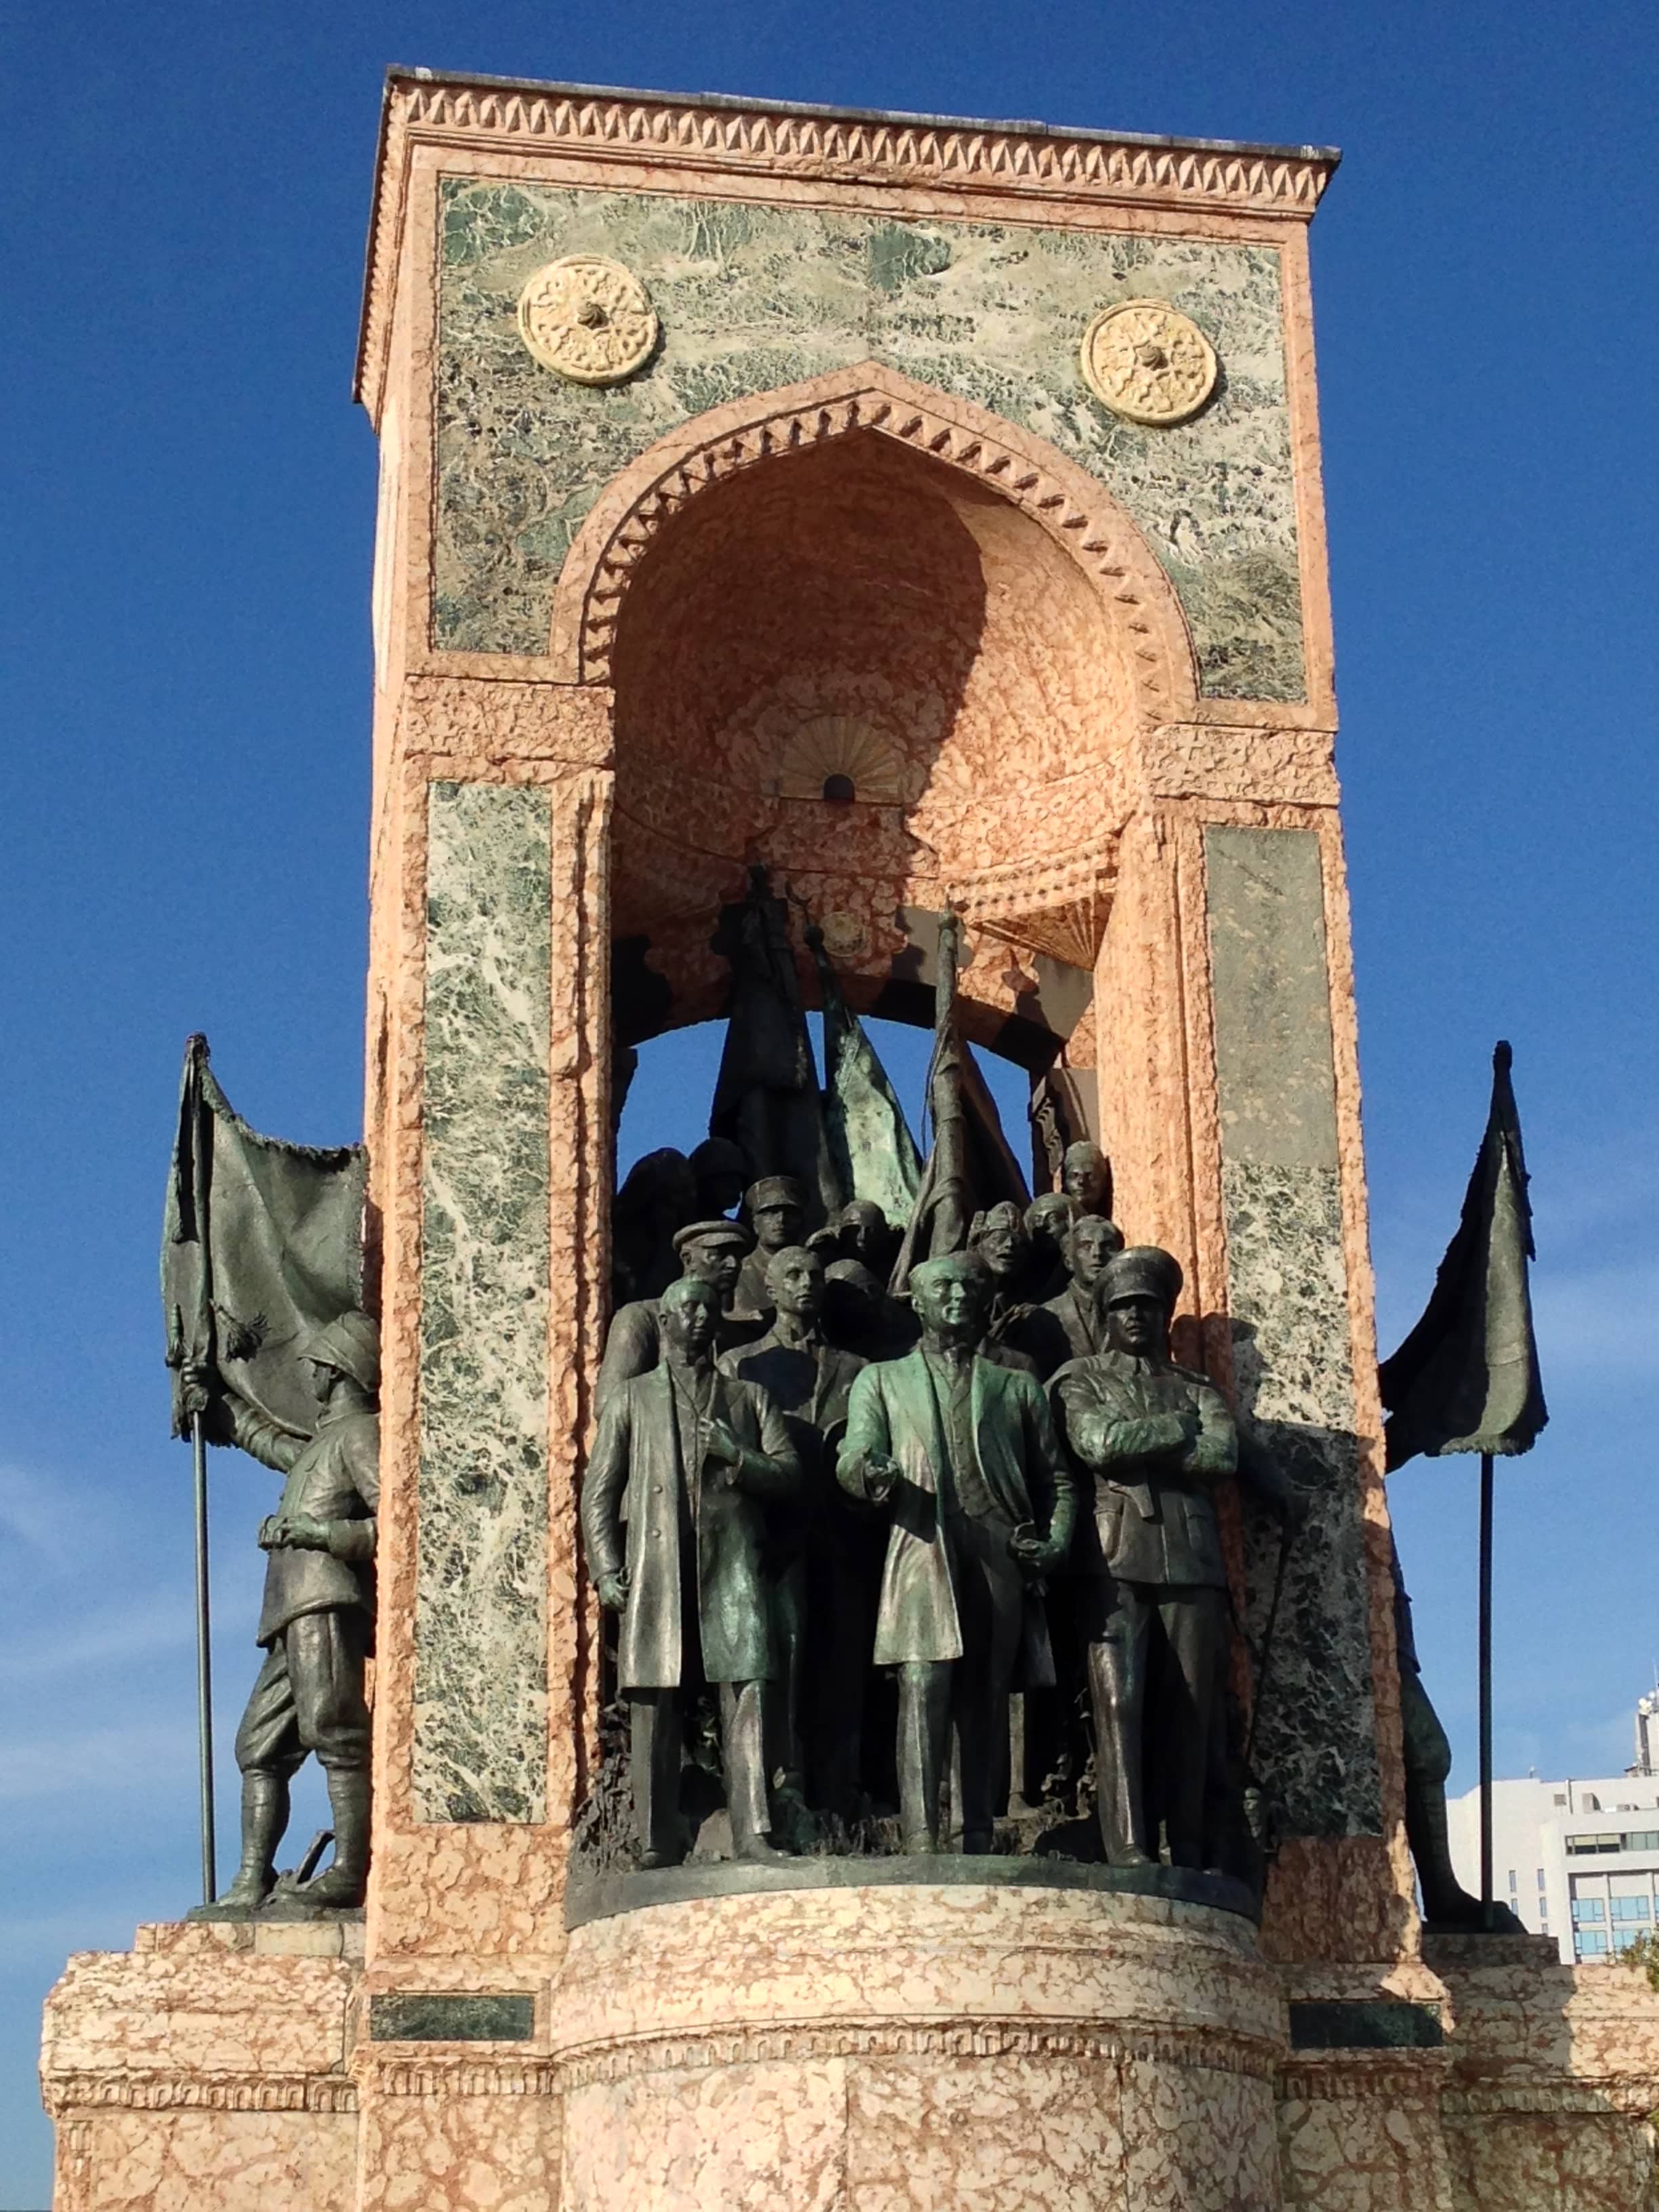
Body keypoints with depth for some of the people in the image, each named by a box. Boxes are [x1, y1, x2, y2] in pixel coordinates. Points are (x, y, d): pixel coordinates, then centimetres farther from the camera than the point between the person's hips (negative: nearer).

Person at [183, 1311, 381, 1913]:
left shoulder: (360, 1434, 0)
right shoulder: (324, 1443, 29)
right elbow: (267, 1441, 52)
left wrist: (313, 1532, -15)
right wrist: (218, 1400, 57)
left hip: (328, 1602, -10)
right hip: (296, 1612, 10)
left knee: (332, 1729, -20)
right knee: (259, 1746, 7)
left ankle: (351, 1871, -28)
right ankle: (251, 1883, 5)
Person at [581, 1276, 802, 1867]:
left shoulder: (749, 1398, 20)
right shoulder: (632, 1398, 17)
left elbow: (790, 1473, 11)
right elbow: (598, 1491, 11)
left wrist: (736, 1457, -8)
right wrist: (607, 1570, 0)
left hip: (732, 1571, 0)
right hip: (656, 1570, 0)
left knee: (746, 1697, -11)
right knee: (654, 1709, -2)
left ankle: (753, 1835, -12)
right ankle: (657, 1842, 3)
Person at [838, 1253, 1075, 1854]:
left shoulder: (1018, 1387, 25)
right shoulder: (882, 1380, 21)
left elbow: (1055, 1480, 21)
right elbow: (853, 1458, 6)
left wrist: (1055, 1543, 1)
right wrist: (869, 1473, -20)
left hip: (1001, 1554, 2)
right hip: (922, 1549, -2)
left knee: (988, 1698, -2)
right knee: (923, 1686, -16)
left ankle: (980, 1839, -2)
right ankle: (919, 1840, -23)